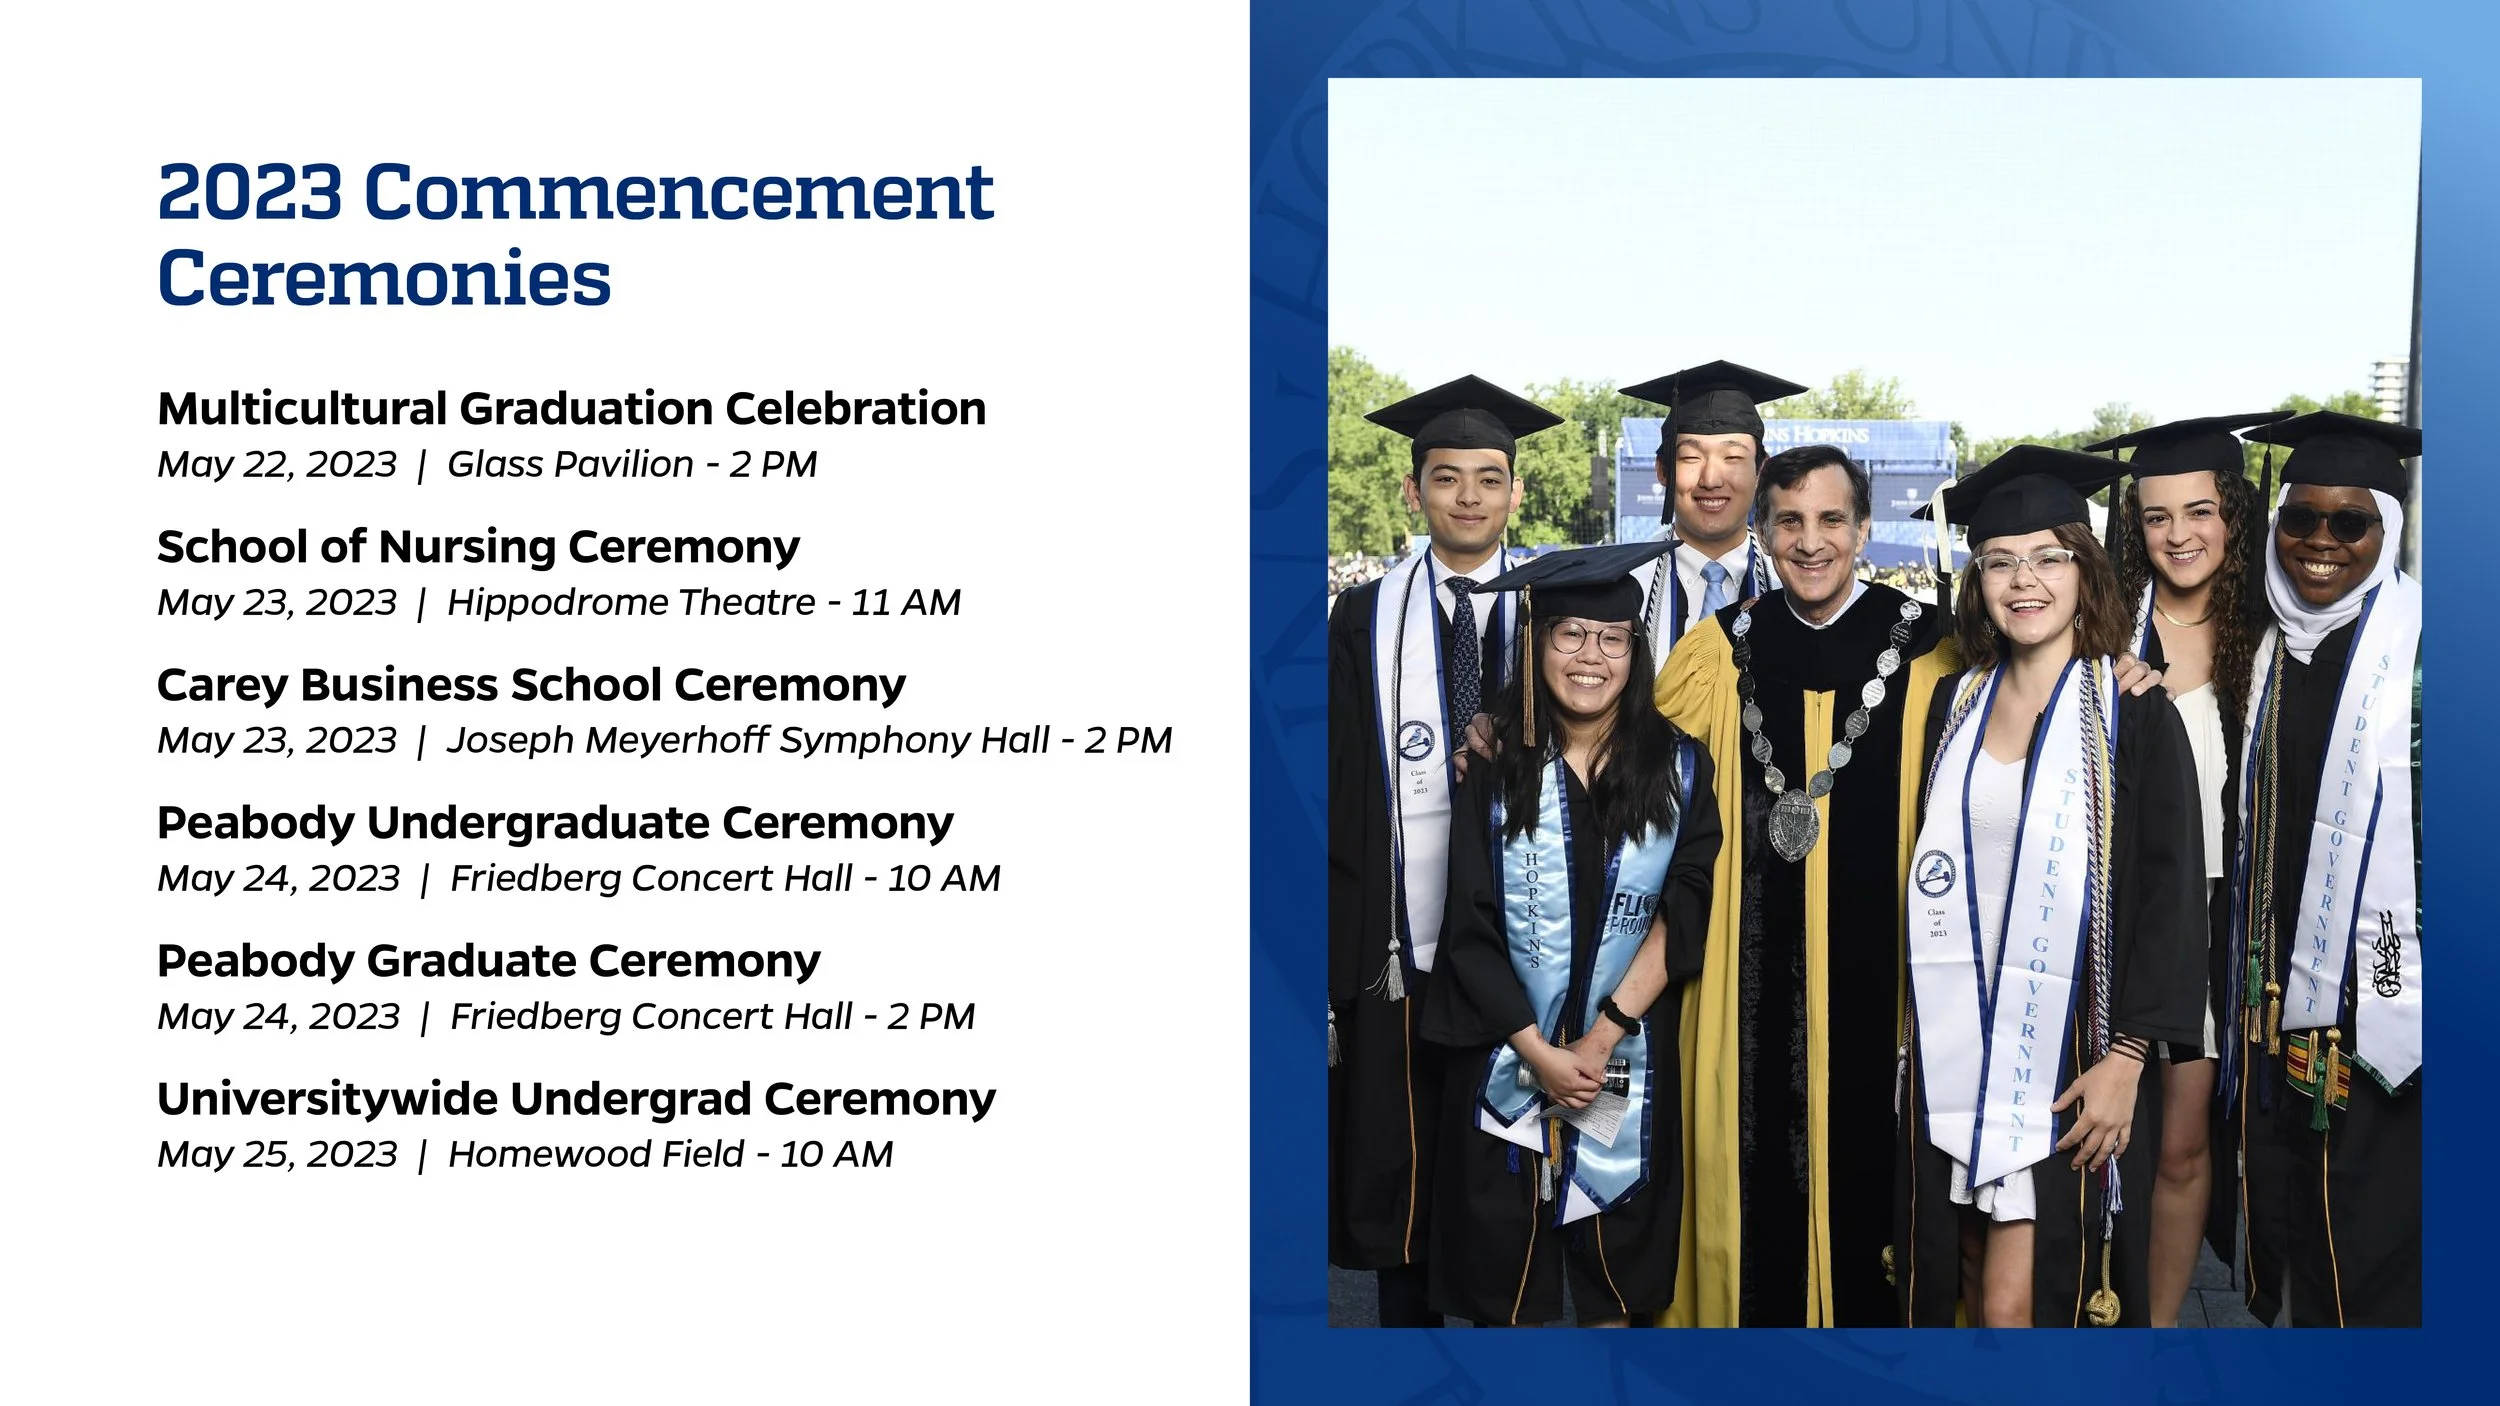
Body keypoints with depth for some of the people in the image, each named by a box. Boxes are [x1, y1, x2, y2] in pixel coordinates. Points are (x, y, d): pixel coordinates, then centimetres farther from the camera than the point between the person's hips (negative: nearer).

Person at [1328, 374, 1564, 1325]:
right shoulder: (1367, 618, 2)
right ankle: (1409, 1318, 21)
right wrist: (1341, 947, -5)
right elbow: (1340, 787, 1)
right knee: (1402, 1168, 8)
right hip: (1402, 942, 0)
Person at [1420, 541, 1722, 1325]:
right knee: (1508, 1285, 7)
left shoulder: (1677, 769, -2)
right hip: (1507, 1054, 0)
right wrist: (1539, 1051, -14)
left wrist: (1602, 1038, -16)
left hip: (1631, 1061, 1)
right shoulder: (1497, 769, -4)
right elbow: (1470, 929, -6)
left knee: (1616, 1283, 11)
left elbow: (1684, 914, -7)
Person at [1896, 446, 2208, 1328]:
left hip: (2067, 1055, -4)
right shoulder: (1953, 706, 8)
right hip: (1955, 1045, 4)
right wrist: (1919, 1018, 9)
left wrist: (2127, 1057, -14)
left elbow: (2169, 892, -8)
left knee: (2017, 1309, -7)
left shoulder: (2136, 717, -5)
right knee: (1974, 1293, 9)